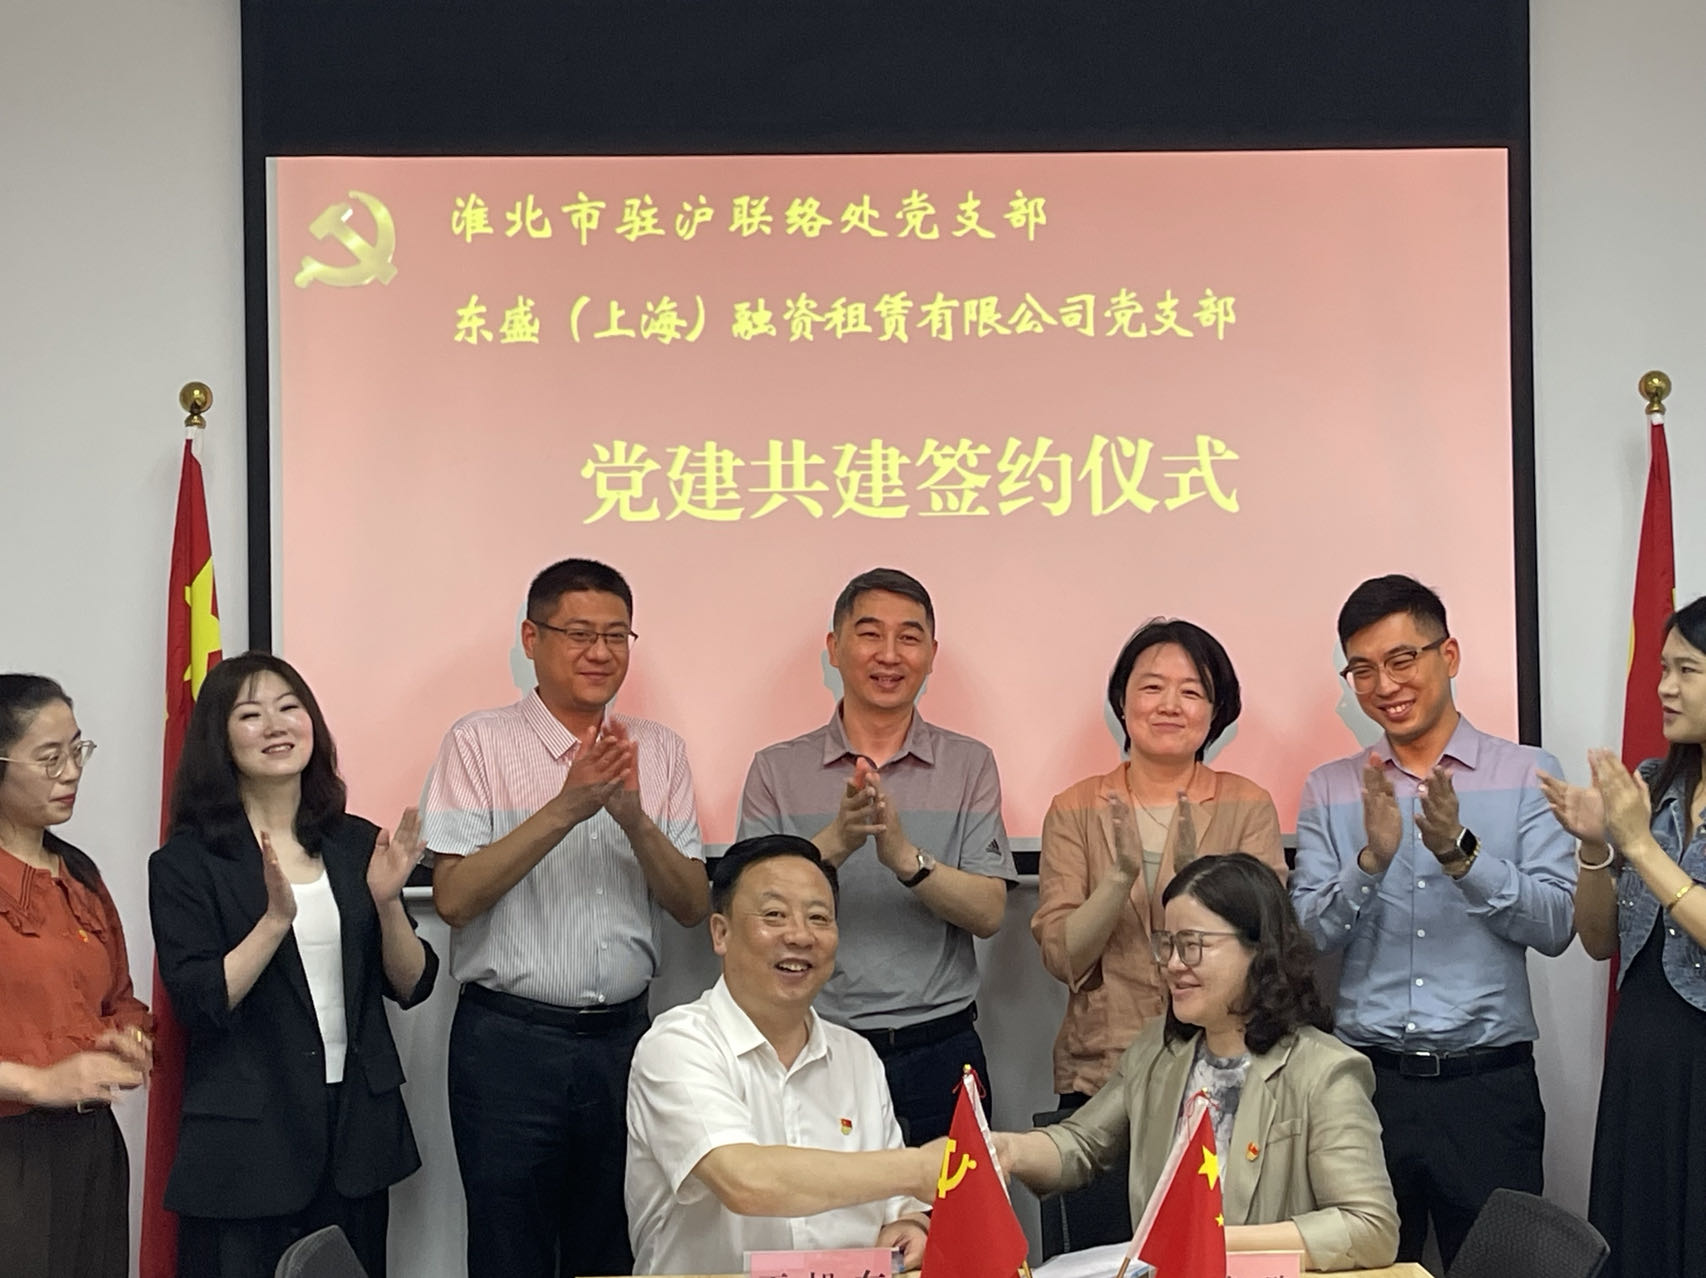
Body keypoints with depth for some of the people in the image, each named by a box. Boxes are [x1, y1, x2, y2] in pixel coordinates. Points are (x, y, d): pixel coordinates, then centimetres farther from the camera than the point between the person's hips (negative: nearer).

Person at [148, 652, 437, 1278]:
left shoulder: (356, 844, 6)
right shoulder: (186, 862, -5)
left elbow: (411, 985, 5)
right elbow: (199, 1005, -14)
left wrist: (387, 901, -12)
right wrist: (276, 918, -24)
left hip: (359, 1127, 4)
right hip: (246, 1142, -4)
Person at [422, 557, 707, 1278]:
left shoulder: (658, 751, 7)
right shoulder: (480, 743, -4)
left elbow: (692, 906, 2)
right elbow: (453, 897, -13)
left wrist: (633, 817, -15)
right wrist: (564, 808, -21)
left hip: (622, 1035, 4)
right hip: (509, 1039, -3)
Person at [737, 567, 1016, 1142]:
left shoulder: (970, 765, 6)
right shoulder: (777, 770, 5)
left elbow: (988, 912, -4)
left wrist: (907, 857, -22)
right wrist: (835, 842, -22)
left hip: (938, 1052, 1)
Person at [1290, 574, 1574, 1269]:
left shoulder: (1527, 774, 1)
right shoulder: (1330, 790, 8)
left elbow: (1554, 925, -7)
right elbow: (1308, 933, -1)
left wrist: (1460, 851, -19)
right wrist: (1372, 858, -17)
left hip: (1488, 1082, -2)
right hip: (1367, 1080, 2)